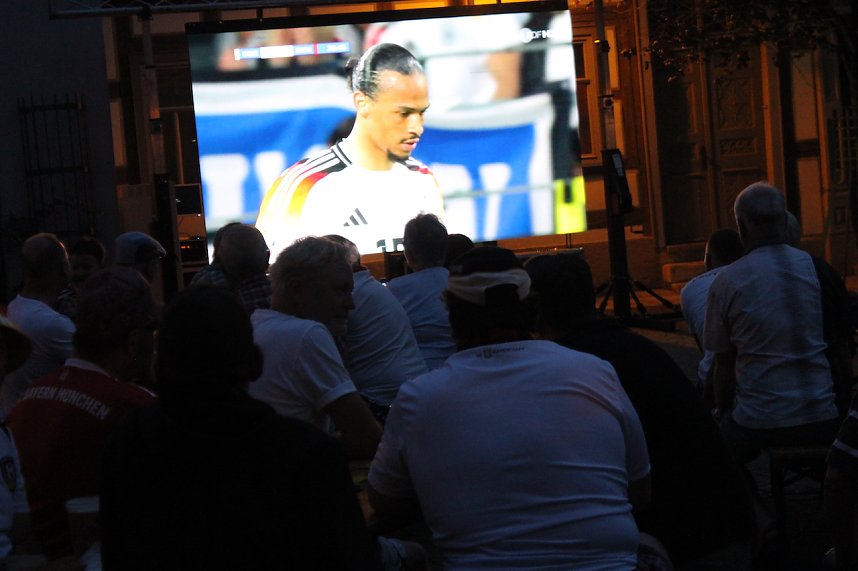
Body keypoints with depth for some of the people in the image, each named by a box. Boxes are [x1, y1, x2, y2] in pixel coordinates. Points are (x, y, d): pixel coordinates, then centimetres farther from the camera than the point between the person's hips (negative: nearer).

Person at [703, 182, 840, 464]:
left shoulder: (725, 282, -7)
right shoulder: (813, 266, -1)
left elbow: (724, 366, 1)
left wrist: (723, 417, 16)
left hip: (759, 424, -3)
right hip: (823, 420, 3)